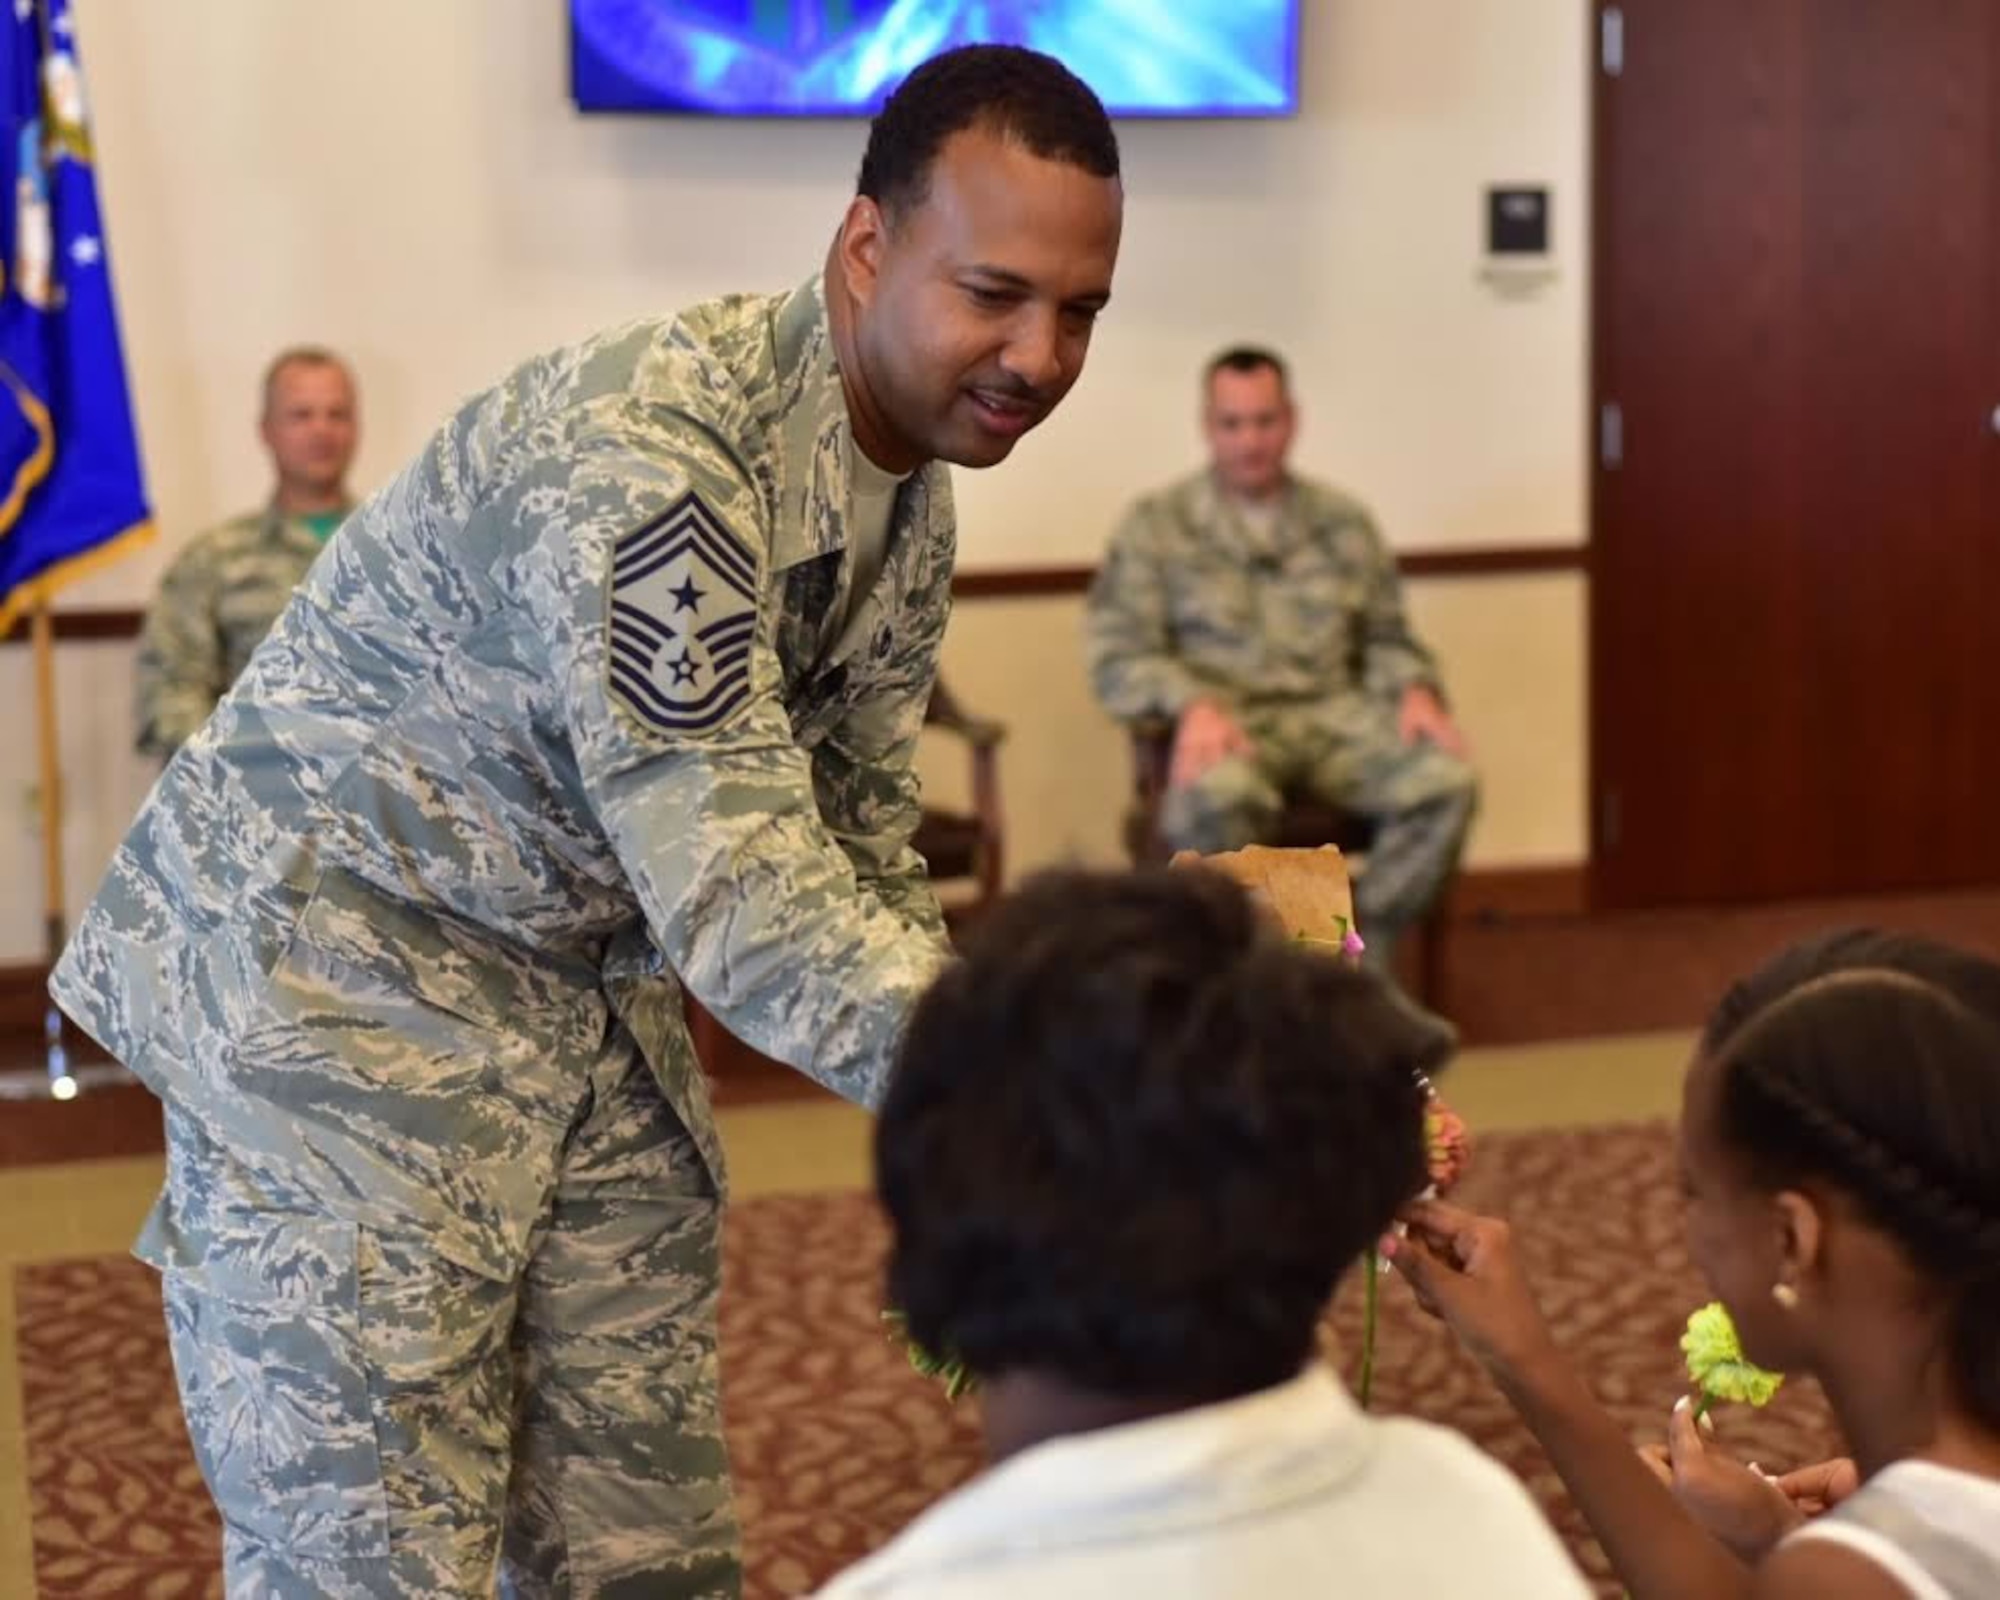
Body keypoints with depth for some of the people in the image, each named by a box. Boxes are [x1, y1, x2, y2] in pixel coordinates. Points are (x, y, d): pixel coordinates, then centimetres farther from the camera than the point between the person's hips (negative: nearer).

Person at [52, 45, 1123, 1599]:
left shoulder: (914, 488, 1)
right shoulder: (644, 461, -29)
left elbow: (854, 839, 7)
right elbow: (746, 910, -32)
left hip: (589, 990, 9)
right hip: (343, 986, -8)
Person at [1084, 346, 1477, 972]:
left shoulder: (1344, 519, 17)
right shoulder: (1155, 525, 6)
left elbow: (1387, 637, 20)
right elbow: (1118, 655, -1)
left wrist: (1416, 692, -3)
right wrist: (1193, 704, -20)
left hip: (1335, 711, 3)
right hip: (1229, 720, -3)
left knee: (1447, 780, -27)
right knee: (1217, 796, -40)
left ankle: (1360, 960, -12)